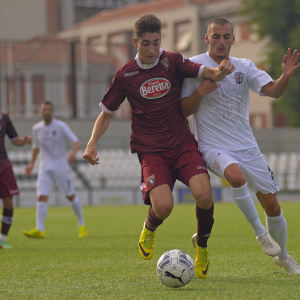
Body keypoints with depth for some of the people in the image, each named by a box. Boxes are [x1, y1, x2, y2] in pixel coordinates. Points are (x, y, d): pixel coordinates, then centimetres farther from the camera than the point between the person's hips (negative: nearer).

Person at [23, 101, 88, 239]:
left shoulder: (61, 126, -6)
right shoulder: (37, 128, 7)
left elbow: (76, 142, -12)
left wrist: (73, 152, -33)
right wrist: (31, 164, 15)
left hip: (61, 167, -3)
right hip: (45, 168, 3)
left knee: (71, 196, 5)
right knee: (42, 197, -13)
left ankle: (81, 225, 23)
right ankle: (39, 230, -19)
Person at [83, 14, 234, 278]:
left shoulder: (173, 62, 3)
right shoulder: (125, 75, 3)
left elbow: (207, 73, -7)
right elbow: (107, 112, 12)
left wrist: (220, 71, -32)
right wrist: (92, 143, -2)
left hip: (182, 142, 1)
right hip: (151, 150, -1)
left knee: (204, 194, -23)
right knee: (163, 205, -23)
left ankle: (202, 246, 7)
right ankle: (149, 229, 15)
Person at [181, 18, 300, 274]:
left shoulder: (244, 67, 4)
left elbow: (273, 91, -10)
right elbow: (184, 111, -2)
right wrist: (201, 90, -19)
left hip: (247, 147, 3)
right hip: (213, 146, -3)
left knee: (272, 205, 3)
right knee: (237, 177, -36)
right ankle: (259, 232, -15)